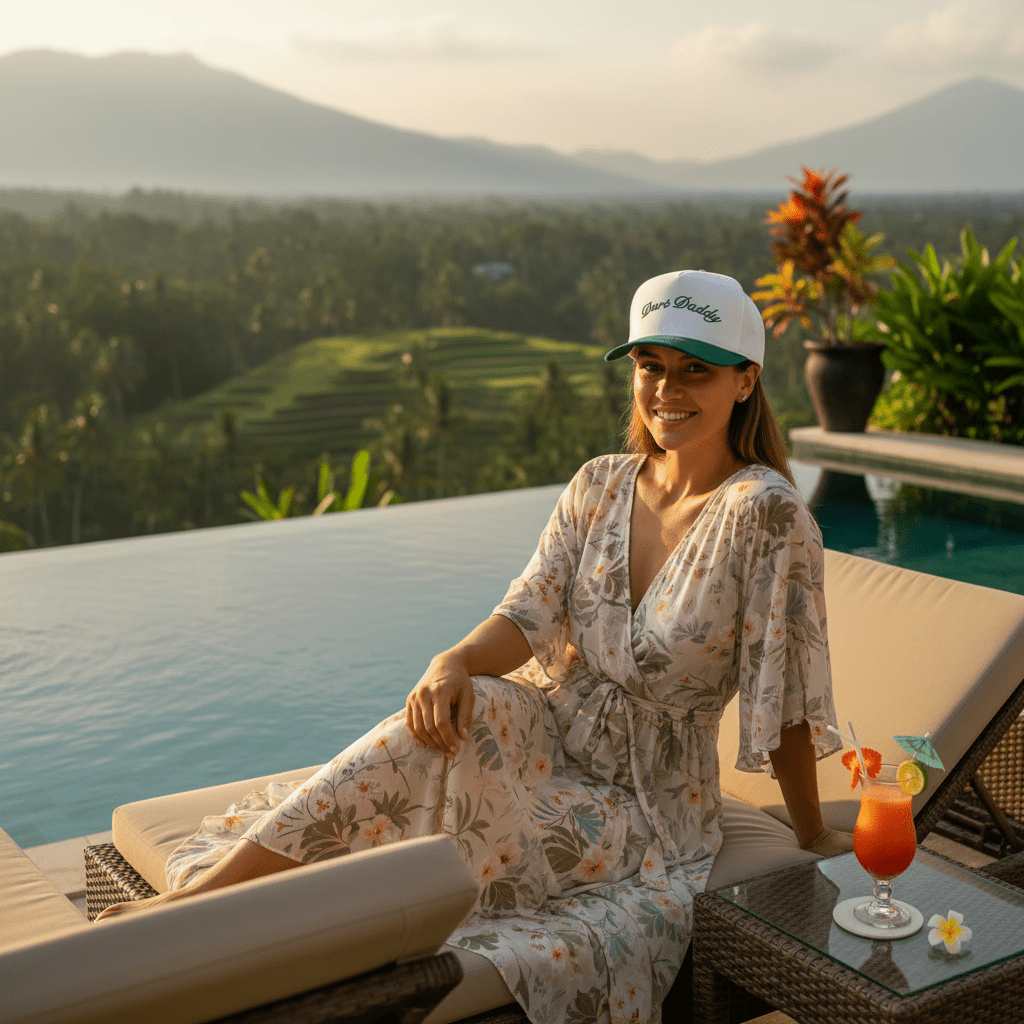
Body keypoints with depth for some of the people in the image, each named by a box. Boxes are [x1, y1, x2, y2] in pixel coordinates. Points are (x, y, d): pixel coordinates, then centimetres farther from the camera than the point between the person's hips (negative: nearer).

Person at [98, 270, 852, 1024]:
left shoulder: (764, 511, -16)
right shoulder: (598, 487, 3)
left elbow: (782, 695, -12)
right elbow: (531, 613, -6)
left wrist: (813, 837, -4)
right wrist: (455, 662, -26)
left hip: (643, 806, -3)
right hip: (548, 740, 4)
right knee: (461, 707, -29)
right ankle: (203, 893, -31)